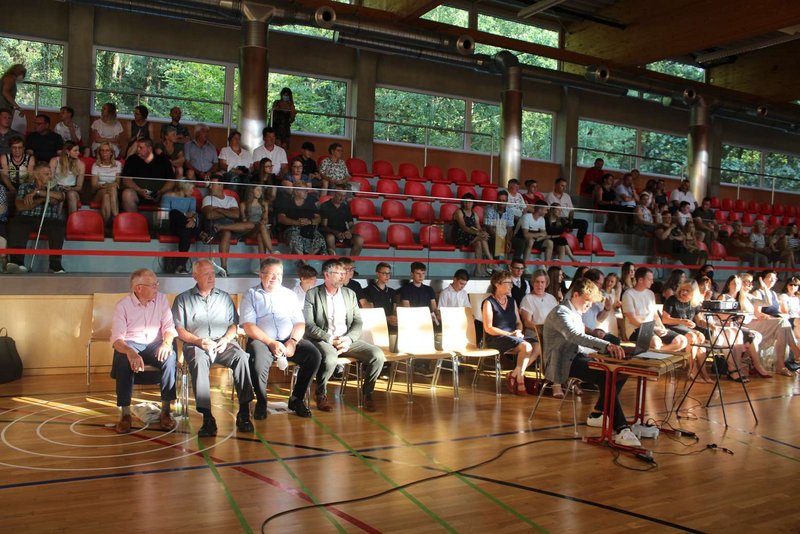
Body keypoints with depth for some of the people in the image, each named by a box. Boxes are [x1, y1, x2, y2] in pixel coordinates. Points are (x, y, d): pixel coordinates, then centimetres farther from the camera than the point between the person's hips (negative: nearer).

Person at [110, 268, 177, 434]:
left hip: (155, 343, 2)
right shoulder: (123, 305, -7)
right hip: (131, 344, -2)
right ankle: (125, 413, -25)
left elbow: (169, 325, 0)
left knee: (170, 357, -31)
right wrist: (130, 352, -37)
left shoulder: (161, 299, 2)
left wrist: (167, 342, -24)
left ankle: (165, 411, -22)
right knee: (123, 360, -36)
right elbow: (117, 338, -15)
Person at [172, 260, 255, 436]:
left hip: (223, 343, 2)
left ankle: (244, 413, -30)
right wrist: (198, 341, -11)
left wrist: (226, 339, -6)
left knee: (241, 357, -31)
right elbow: (178, 329, 5)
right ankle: (207, 417, -39)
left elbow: (234, 324, 15)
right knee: (199, 361, -37)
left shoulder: (224, 297, 22)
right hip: (196, 345, -2)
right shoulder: (183, 299, 15)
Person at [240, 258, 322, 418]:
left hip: (289, 341, 3)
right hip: (262, 340, -3)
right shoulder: (251, 295, 8)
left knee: (314, 355, -23)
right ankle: (261, 402, -10)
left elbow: (299, 323, 11)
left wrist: (293, 342, -10)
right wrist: (271, 343, -16)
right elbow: (248, 326, -4)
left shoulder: (289, 294, 19)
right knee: (258, 361, -37)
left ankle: (296, 399, -5)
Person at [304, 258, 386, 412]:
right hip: (323, 340, -4)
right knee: (329, 358, -38)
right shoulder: (312, 294, 1)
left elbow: (358, 322, 9)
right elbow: (308, 325, -7)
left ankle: (367, 393, 3)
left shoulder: (350, 294, 14)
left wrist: (348, 339, -11)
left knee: (378, 355, -18)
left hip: (347, 340, 4)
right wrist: (331, 340, -17)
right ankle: (321, 394, -10)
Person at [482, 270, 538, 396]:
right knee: (526, 346, -30)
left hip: (513, 337, 7)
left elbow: (519, 322, 19)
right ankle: (520, 380, -14)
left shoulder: (512, 301, 16)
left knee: (537, 346, -19)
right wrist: (510, 334, -15)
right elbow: (488, 328, -11)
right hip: (495, 339, -7)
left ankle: (515, 375, -13)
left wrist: (518, 331, -5)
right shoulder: (489, 303, -4)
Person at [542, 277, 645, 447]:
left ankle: (597, 414, 2)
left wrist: (604, 348, 3)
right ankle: (621, 430, -30)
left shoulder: (576, 314, 20)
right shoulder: (560, 312, -12)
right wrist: (607, 345, -43)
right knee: (606, 377, -29)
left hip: (575, 357, 10)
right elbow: (576, 336, -31)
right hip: (563, 363, -10)